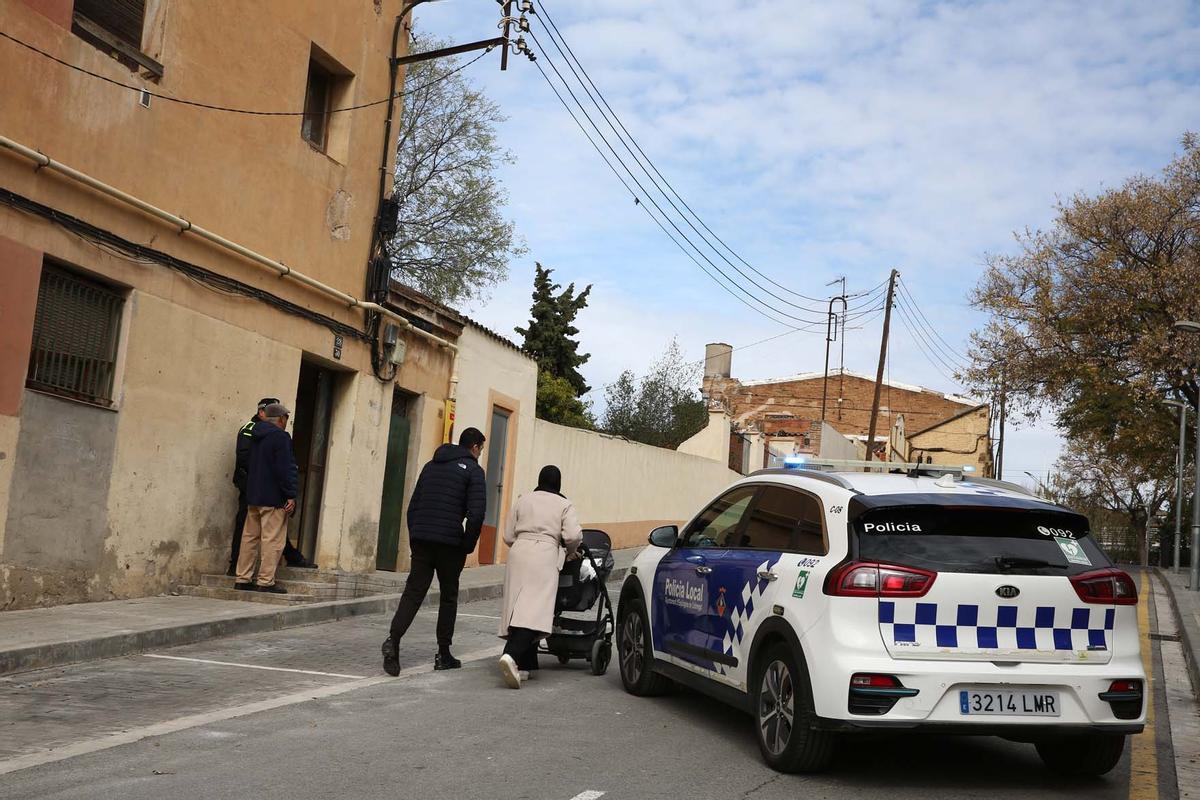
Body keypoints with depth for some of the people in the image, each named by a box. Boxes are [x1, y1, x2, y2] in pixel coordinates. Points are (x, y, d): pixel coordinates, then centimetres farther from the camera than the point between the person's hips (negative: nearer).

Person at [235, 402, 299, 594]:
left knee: (250, 537, 12)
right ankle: (266, 582, -6)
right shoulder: (280, 437, -12)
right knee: (272, 540, -5)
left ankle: (243, 579, 15)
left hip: (253, 497, 9)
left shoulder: (255, 436, 14)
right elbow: (285, 469, -17)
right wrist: (291, 495, -14)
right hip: (273, 498, -9)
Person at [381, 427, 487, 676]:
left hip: (421, 540, 4)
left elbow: (413, 506, 16)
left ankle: (394, 638, -21)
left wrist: (414, 538, 15)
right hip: (449, 542, -4)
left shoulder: (431, 466, 19)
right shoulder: (472, 470, -1)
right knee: (449, 596, 9)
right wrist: (468, 545, -2)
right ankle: (443, 654, 13)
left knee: (413, 592, 1)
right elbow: (476, 512, -12)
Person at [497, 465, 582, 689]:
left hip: (518, 553, 4)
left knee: (518, 609, 7)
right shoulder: (564, 505, 9)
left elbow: (508, 537, 14)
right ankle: (512, 655, -31)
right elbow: (573, 536, -4)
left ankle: (525, 665, 7)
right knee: (535, 610, -11)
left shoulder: (522, 500, 17)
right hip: (545, 556, -4)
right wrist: (570, 553, 17)